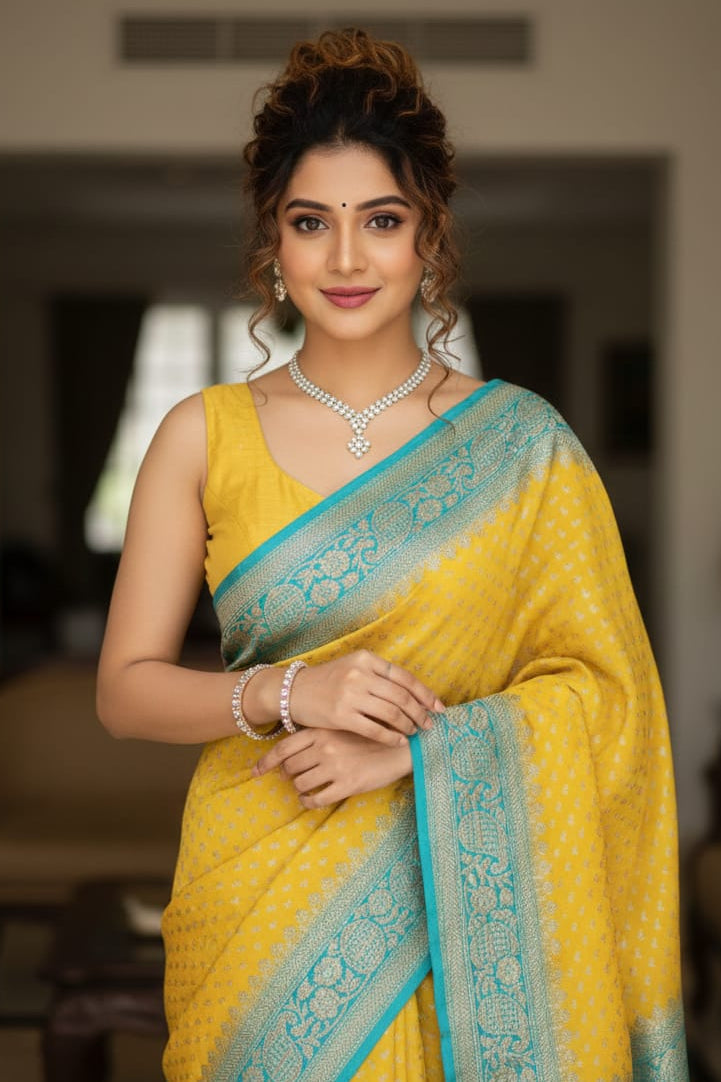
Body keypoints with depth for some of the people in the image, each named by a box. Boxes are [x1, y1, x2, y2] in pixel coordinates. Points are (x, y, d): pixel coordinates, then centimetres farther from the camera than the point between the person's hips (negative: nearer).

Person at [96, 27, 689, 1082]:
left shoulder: (519, 442, -2)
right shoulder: (202, 437, -1)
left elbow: (602, 685, -3)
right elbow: (125, 688, 0)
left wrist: (413, 749, -16)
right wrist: (287, 691, -18)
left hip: (454, 891, 0)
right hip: (256, 901, 1)